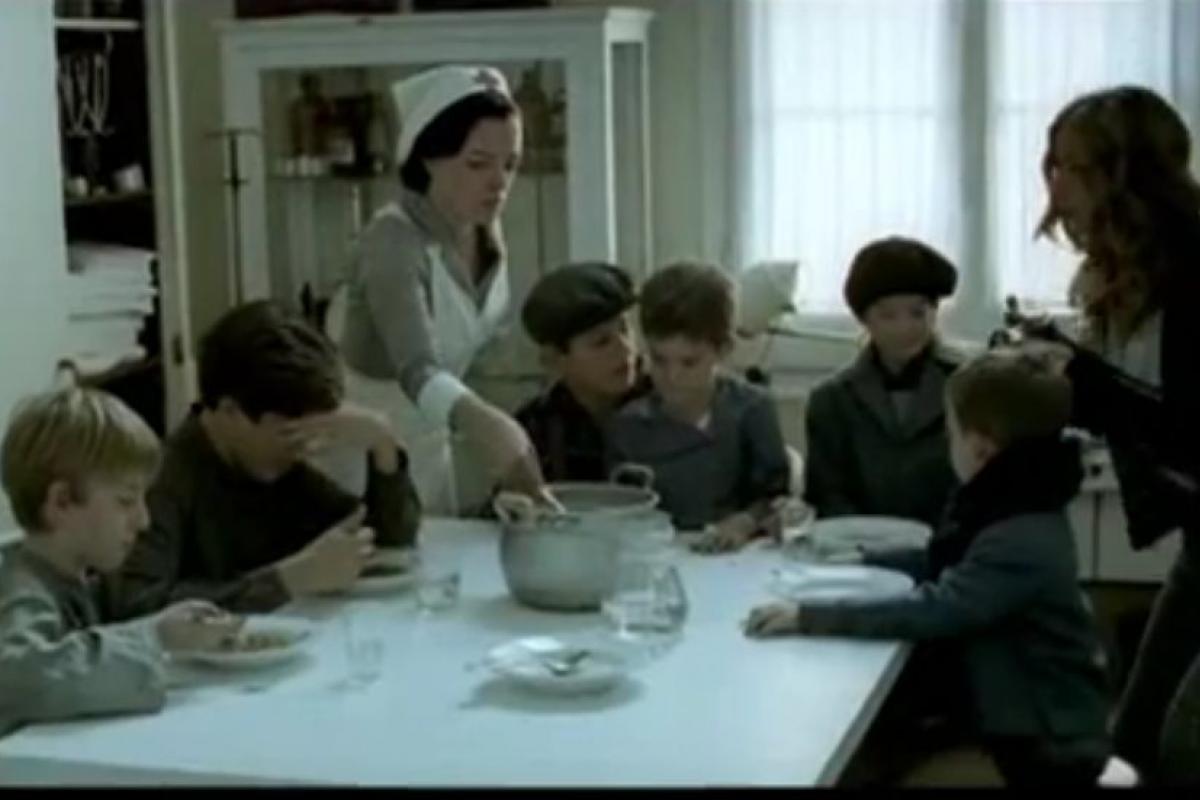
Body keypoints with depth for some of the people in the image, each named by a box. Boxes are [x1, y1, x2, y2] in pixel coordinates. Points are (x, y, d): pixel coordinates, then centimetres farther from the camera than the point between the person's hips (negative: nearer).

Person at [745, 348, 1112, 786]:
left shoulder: (1023, 542, -28)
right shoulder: (1012, 509, 3)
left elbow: (935, 610, -37)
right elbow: (951, 565, 20)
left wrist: (809, 616, -37)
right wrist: (864, 561, 13)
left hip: (1049, 748, -9)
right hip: (1019, 718, 9)